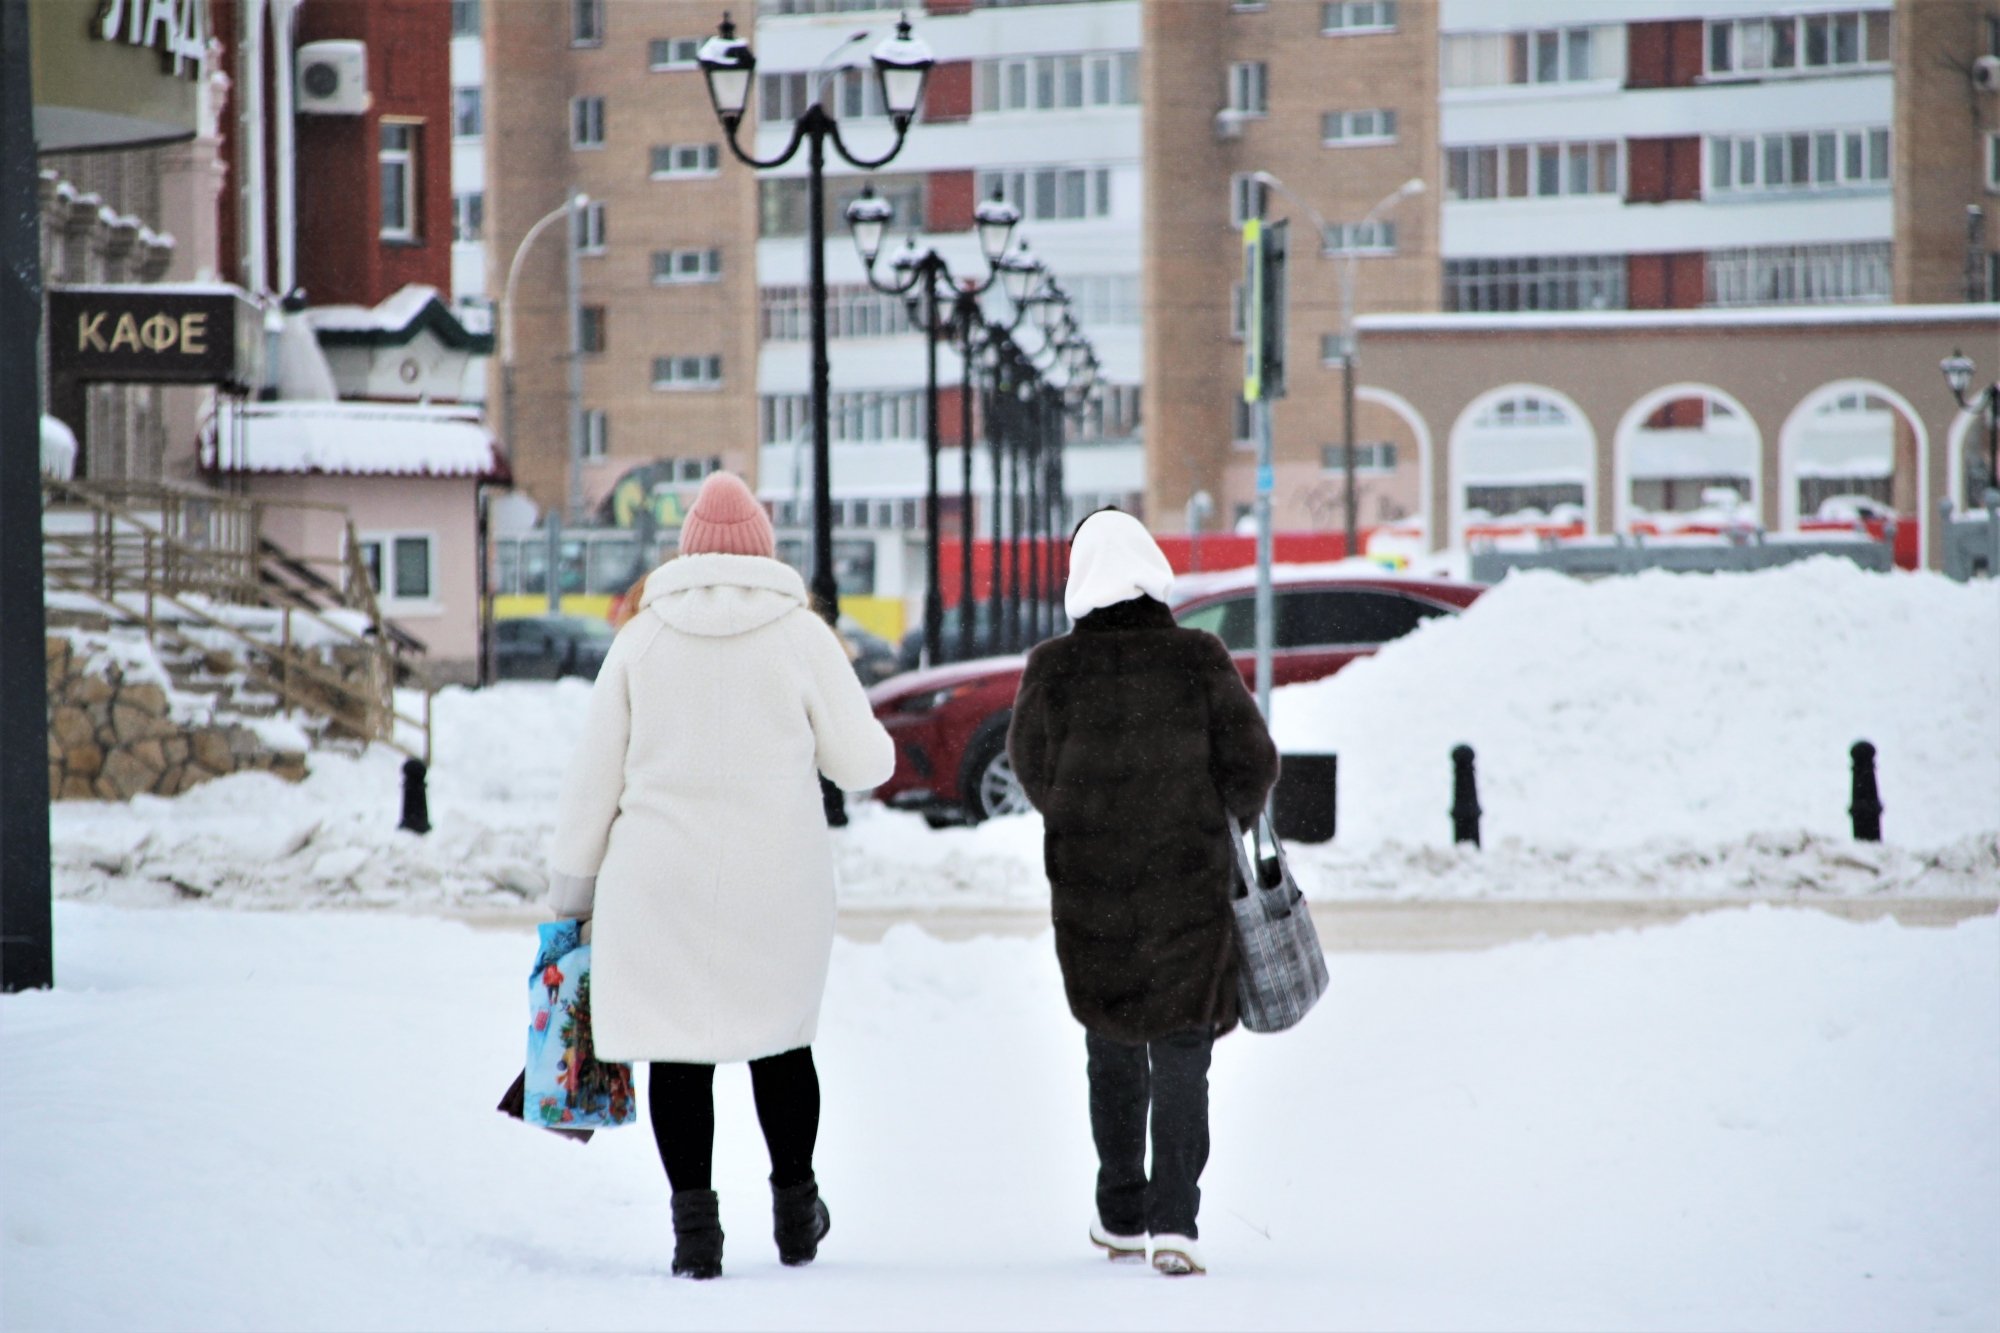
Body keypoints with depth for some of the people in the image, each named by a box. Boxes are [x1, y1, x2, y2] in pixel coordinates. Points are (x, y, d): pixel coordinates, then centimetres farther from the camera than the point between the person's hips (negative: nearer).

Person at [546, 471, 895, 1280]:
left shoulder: (642, 638, 0)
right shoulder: (801, 636, -2)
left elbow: (594, 773, 3)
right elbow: (862, 763, -1)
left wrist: (571, 884, 11)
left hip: (661, 881, 0)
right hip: (778, 882, 0)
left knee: (678, 1045, 4)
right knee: (779, 1037, 16)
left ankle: (695, 1226, 0)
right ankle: (794, 1211, 27)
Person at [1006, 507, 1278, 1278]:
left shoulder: (1053, 670, -8)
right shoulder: (1199, 661, -8)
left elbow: (1034, 773, 3)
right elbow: (1251, 765, -7)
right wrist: (1231, 810, 13)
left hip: (1089, 889, 1)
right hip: (1190, 887, -1)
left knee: (1113, 1051, 18)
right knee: (1181, 1056, 3)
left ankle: (1121, 1219, 25)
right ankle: (1173, 1220, -10)